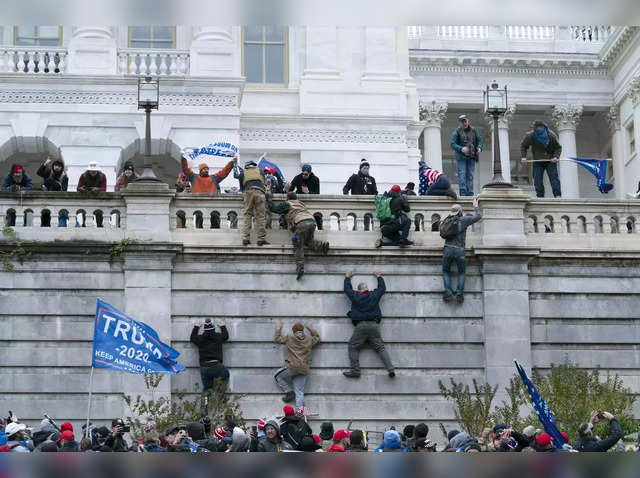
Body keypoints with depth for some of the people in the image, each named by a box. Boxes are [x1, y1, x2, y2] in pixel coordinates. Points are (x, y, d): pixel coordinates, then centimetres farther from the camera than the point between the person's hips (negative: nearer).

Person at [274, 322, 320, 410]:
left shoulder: (289, 338, 4)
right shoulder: (309, 339, 12)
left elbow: (278, 339, 18)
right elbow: (317, 338, 33)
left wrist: (278, 329, 33)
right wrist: (311, 329, 39)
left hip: (292, 367, -4)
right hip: (304, 370, 4)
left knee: (277, 376, 19)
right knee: (299, 392, 4)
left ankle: (289, 392, 8)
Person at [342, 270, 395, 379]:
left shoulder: (355, 296, 7)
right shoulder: (374, 295, 12)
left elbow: (347, 288, 26)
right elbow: (382, 288, 30)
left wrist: (347, 277, 42)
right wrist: (379, 277, 45)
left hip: (361, 326, -2)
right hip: (374, 325, 2)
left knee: (353, 347, 3)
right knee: (380, 348, 1)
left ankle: (355, 370, -12)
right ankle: (390, 369, -14)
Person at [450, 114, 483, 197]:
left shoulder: (473, 131, 10)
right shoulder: (457, 132, -2)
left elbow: (479, 140, 13)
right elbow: (453, 144, -8)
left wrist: (479, 148, -10)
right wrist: (461, 149, -26)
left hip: (471, 157, 3)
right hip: (461, 157, -3)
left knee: (470, 176, 4)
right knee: (462, 175, -10)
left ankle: (470, 193, 5)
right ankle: (463, 192, -12)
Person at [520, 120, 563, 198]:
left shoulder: (551, 135, -13)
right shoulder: (530, 136, -10)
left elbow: (558, 147, -2)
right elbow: (523, 146, 7)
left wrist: (556, 156, -20)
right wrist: (523, 156, -7)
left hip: (550, 161, -2)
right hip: (537, 162, 2)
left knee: (554, 178, -10)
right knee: (537, 181, -3)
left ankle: (558, 195, -11)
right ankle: (540, 197, 5)